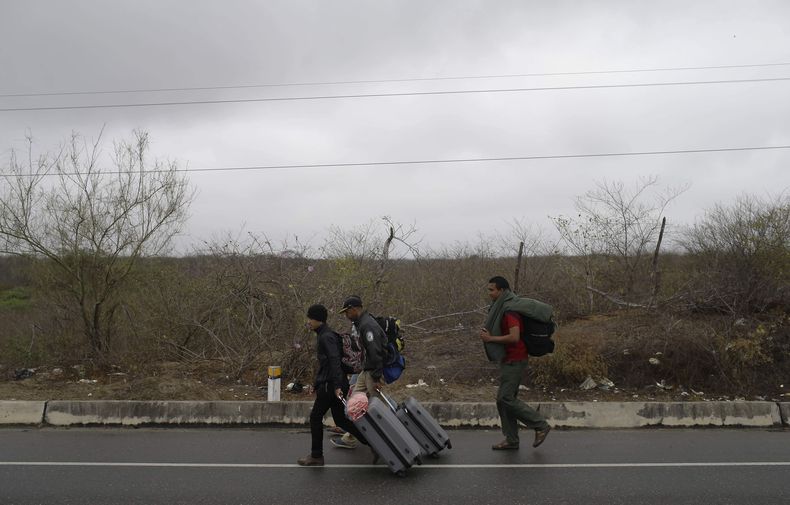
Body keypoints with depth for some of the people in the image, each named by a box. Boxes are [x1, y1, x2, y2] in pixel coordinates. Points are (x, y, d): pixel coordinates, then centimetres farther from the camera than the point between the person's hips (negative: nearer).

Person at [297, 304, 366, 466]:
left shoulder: (327, 337, -15)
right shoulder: (323, 335, 16)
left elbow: (334, 361, -24)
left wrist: (337, 386, -28)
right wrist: (317, 383, 25)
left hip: (330, 385, -9)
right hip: (329, 384, 9)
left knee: (315, 417, 2)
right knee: (340, 419, 13)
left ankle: (316, 456, 13)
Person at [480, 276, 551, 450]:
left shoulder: (509, 310, -18)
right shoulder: (501, 308, 14)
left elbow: (514, 337, -27)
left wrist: (490, 338, -20)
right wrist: (488, 334, 5)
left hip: (514, 361, -10)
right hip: (508, 360, 10)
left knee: (505, 398, -8)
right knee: (504, 399, 11)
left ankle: (541, 425, 2)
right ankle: (511, 440, 17)